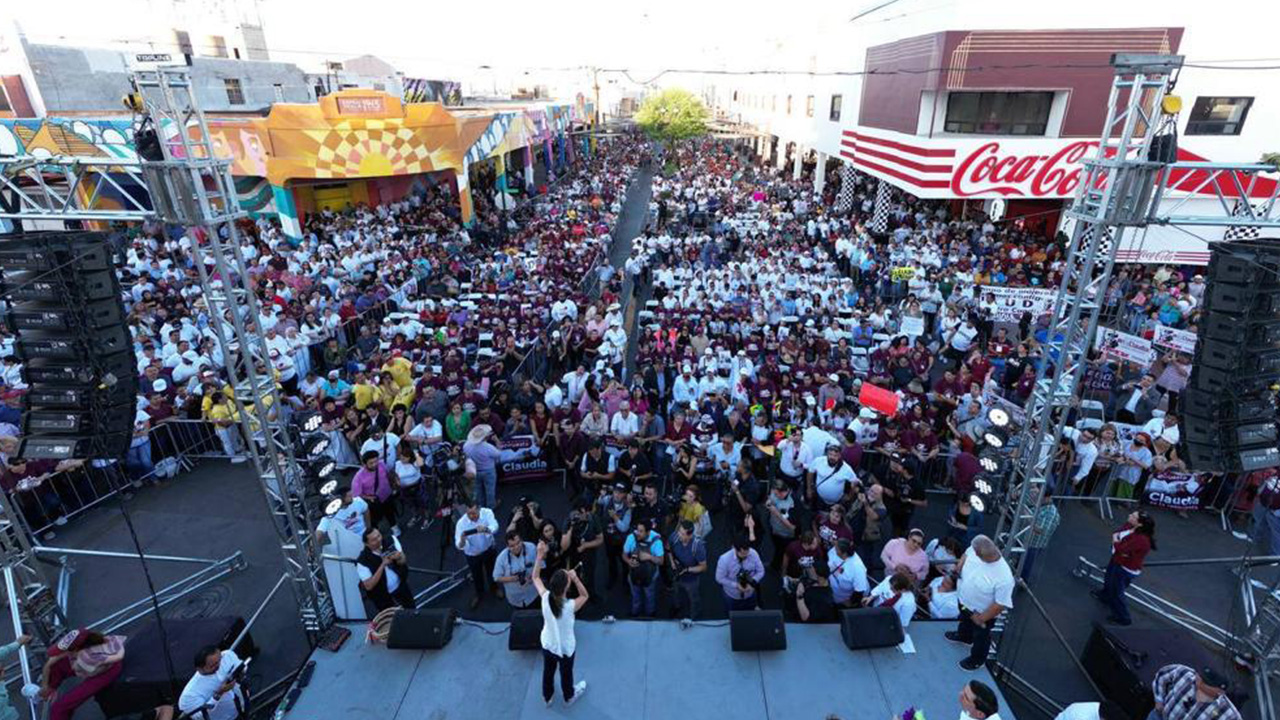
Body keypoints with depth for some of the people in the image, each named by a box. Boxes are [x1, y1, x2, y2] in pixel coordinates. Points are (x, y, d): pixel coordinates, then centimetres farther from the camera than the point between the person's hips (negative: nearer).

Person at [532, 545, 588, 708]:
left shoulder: (546, 598, -30)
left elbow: (535, 577, -13)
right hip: (566, 648, -3)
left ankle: (547, 697, 57)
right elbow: (585, 596, -17)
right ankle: (569, 697, 56)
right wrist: (575, 579, -34)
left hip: (547, 644, 3)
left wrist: (540, 555, -17)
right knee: (566, 673, 27)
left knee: (548, 672, 30)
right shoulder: (570, 606, -38)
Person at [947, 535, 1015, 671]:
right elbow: (967, 554, 0)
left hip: (983, 612, -6)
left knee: (980, 637, 24)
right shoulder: (974, 550, -27)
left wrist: (982, 618, -21)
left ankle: (977, 660, 52)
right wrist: (960, 564, -14)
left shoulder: (1004, 578, -43)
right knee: (964, 620, 36)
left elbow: (1001, 604, -30)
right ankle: (964, 636, 67)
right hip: (964, 601, 6)